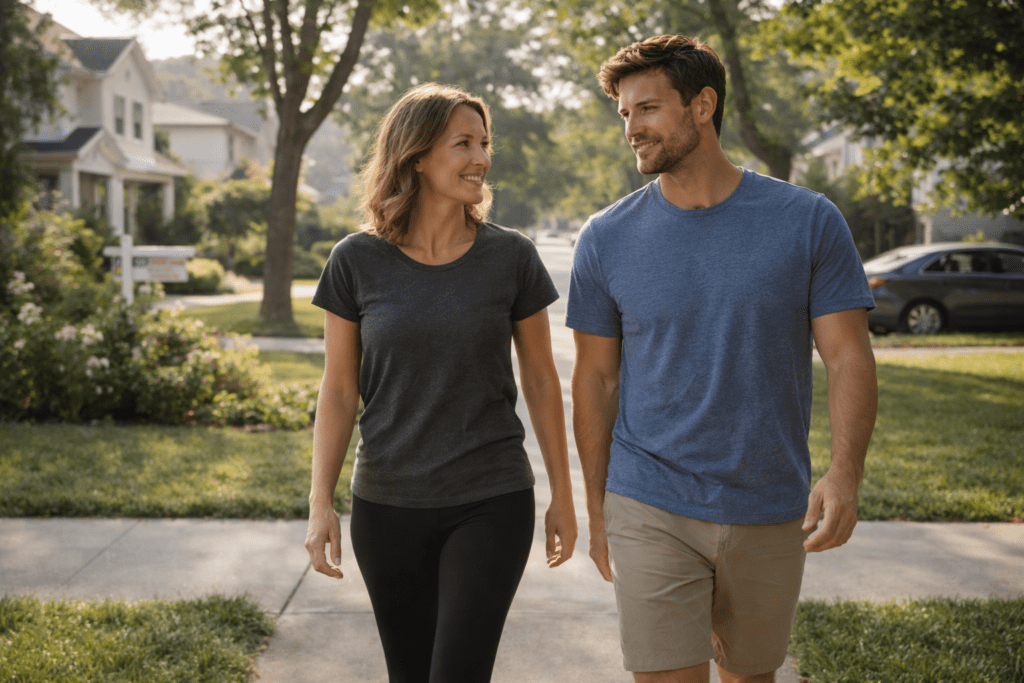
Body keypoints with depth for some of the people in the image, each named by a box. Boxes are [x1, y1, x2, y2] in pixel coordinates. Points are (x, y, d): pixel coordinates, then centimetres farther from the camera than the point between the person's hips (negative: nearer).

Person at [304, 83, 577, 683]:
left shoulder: (511, 257, -4)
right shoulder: (357, 262, -4)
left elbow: (540, 379, 4)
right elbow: (339, 390, 1)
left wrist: (562, 494, 7)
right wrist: (321, 503, -4)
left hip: (490, 503, -1)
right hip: (387, 506, 1)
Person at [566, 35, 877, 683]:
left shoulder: (810, 222, -4)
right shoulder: (607, 239, -2)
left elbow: (850, 359, -5)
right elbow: (596, 378, 5)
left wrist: (845, 472, -22)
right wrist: (596, 510, 7)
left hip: (771, 516, 1)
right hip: (651, 513, -1)